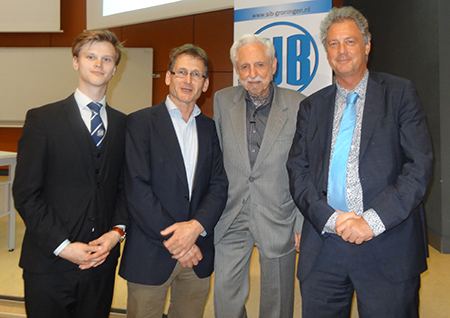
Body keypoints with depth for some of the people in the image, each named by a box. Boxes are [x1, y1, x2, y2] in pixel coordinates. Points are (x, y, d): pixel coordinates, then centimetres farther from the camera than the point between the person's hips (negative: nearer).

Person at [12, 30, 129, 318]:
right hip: (49, 263, -2)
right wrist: (62, 245, -13)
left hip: (102, 260, 3)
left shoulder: (123, 124, 7)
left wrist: (117, 230, -7)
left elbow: (125, 186, 9)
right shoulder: (42, 119, -3)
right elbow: (26, 193, -7)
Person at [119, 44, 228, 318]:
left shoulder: (210, 128, 9)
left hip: (198, 254, 4)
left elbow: (219, 185, 2)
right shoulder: (141, 122, -4)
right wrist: (171, 239, -14)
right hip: (151, 253, -3)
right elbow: (137, 188, -12)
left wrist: (197, 226, -14)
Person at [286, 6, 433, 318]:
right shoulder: (311, 107, 11)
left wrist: (373, 221, -15)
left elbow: (420, 164, -6)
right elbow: (298, 170, 4)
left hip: (387, 249, -2)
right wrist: (330, 218, -11)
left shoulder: (400, 93, 3)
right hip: (323, 249, 2)